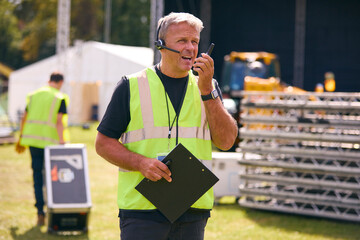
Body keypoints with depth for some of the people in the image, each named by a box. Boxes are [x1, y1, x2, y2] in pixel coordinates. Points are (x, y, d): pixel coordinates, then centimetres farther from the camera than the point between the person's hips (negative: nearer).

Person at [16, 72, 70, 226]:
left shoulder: (34, 95, 11)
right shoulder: (60, 98, -3)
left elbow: (24, 118, 12)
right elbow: (59, 122, -13)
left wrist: (21, 138, 20)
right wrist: (62, 143, -14)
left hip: (32, 140, 4)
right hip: (50, 141, -4)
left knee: (37, 177, 5)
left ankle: (40, 213, 0)